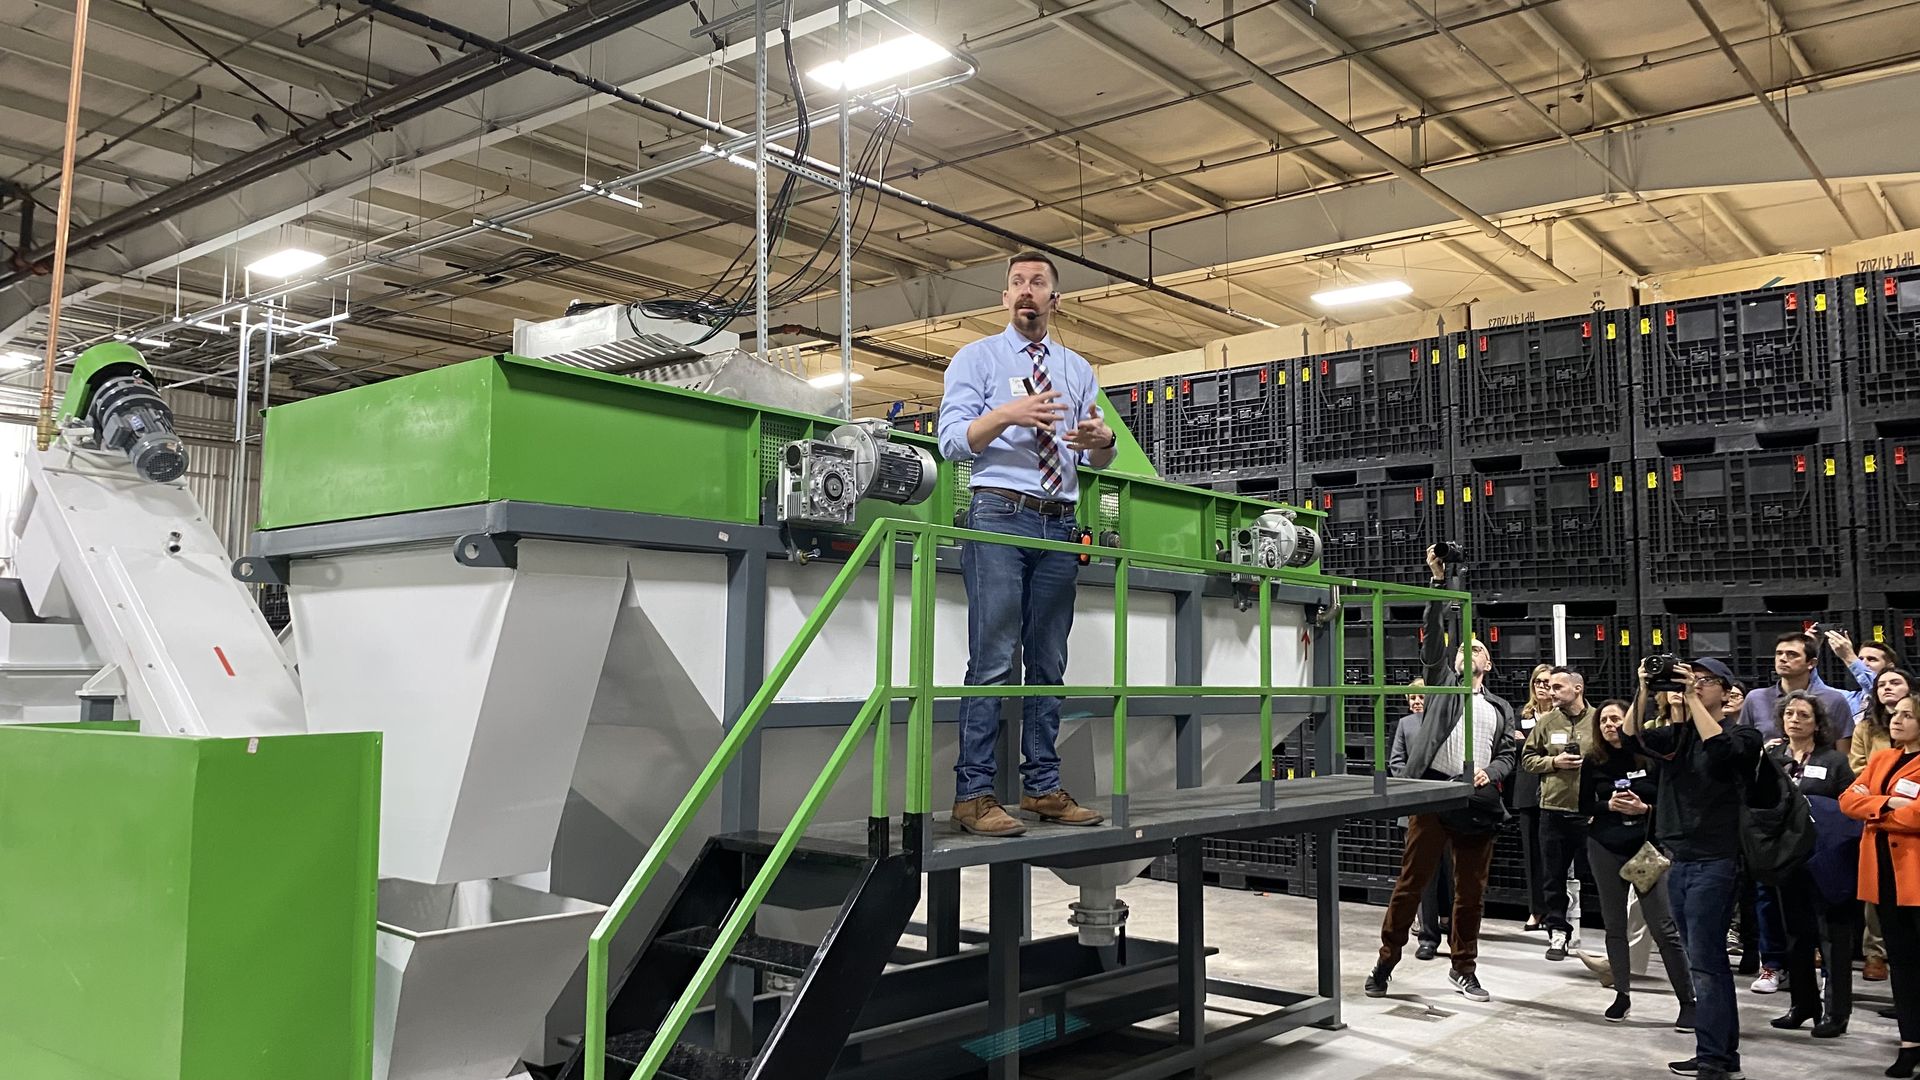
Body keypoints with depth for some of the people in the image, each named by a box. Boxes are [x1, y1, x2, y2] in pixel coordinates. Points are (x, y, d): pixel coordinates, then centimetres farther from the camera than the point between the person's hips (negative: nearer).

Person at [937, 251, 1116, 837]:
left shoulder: (1077, 369, 18)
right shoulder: (976, 358, 6)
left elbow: (1098, 460, 14)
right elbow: (951, 441, -5)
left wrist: (1102, 441, -10)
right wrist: (1006, 414, -21)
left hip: (1060, 525, 5)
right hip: (1000, 517, -5)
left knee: (1049, 664, 8)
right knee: (993, 662, -10)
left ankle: (1043, 788, 15)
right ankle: (973, 794, -6)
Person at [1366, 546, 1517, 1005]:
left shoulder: (1501, 708, 21)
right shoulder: (1443, 681, 12)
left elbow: (1508, 756, 16)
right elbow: (1433, 635, 1)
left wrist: (1490, 772, -7)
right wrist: (1440, 580, -7)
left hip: (1478, 803, 3)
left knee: (1471, 891, 9)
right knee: (1411, 881, -1)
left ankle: (1463, 968, 22)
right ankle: (1386, 961, 8)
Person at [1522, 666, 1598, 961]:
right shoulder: (1546, 722, 5)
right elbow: (1527, 759, 9)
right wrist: (1553, 762, -7)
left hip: (1589, 812, -2)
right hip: (1553, 810, 3)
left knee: (1592, 874, 5)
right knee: (1555, 876, 8)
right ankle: (1558, 931, 18)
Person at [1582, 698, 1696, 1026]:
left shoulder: (1650, 757, -5)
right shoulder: (1594, 762, 3)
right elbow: (1585, 805, 6)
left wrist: (1644, 808, -19)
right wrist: (1609, 805, -13)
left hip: (1647, 848, -3)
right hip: (1606, 849, 3)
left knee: (1663, 926, -6)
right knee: (1614, 924, 8)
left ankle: (1688, 1001, 2)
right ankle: (1622, 994, 19)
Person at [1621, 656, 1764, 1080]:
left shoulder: (1742, 735, -2)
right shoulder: (1675, 735, 13)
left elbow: (1720, 748, -24)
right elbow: (1631, 739, -4)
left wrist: (1693, 699, -22)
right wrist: (1644, 690, -13)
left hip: (1714, 862, -6)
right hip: (1678, 861, 6)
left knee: (1703, 962, -9)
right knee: (1710, 961, 13)